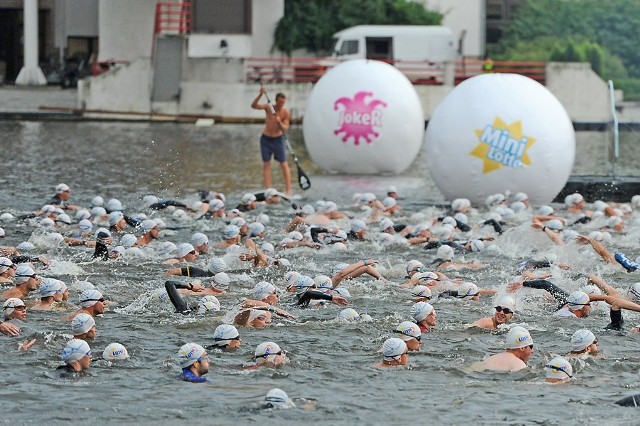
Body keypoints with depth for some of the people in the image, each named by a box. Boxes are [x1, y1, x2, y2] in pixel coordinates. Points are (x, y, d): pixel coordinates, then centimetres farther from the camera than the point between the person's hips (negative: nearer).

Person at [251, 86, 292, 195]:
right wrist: (260, 95, -34)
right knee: (266, 164, 1)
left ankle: (288, 189, -2)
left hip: (278, 139, -1)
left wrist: (280, 123, -32)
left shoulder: (285, 113, -9)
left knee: (284, 164, -4)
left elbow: (285, 128, -11)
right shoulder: (268, 107, -8)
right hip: (266, 139, 1)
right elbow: (253, 106, -20)